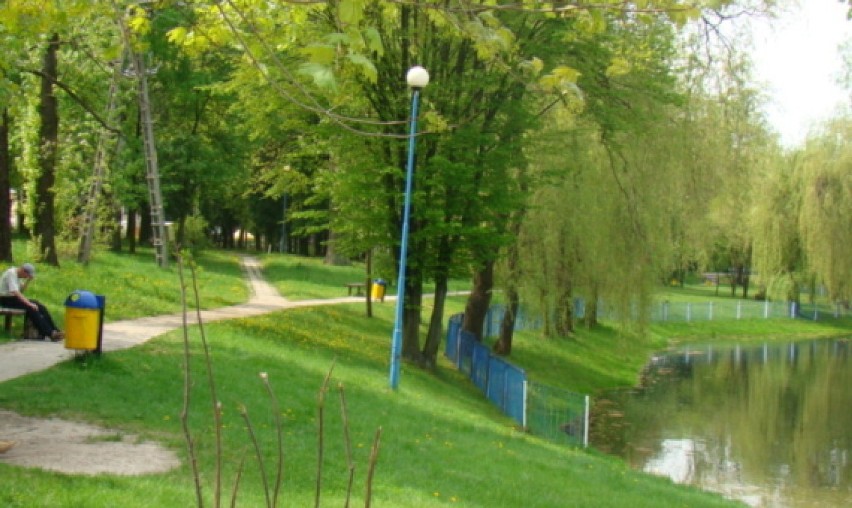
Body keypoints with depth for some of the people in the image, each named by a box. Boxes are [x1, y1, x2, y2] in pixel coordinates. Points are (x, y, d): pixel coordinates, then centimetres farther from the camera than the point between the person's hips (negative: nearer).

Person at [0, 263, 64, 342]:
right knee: (31, 308, -27)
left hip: (12, 297, 9)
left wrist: (28, 280, -3)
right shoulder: (11, 273, -18)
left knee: (40, 306, -6)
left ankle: (54, 331, -11)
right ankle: (49, 333, -29)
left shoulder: (17, 274, 11)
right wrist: (29, 303, -29)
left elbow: (21, 290, 12)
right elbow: (15, 292, -28)